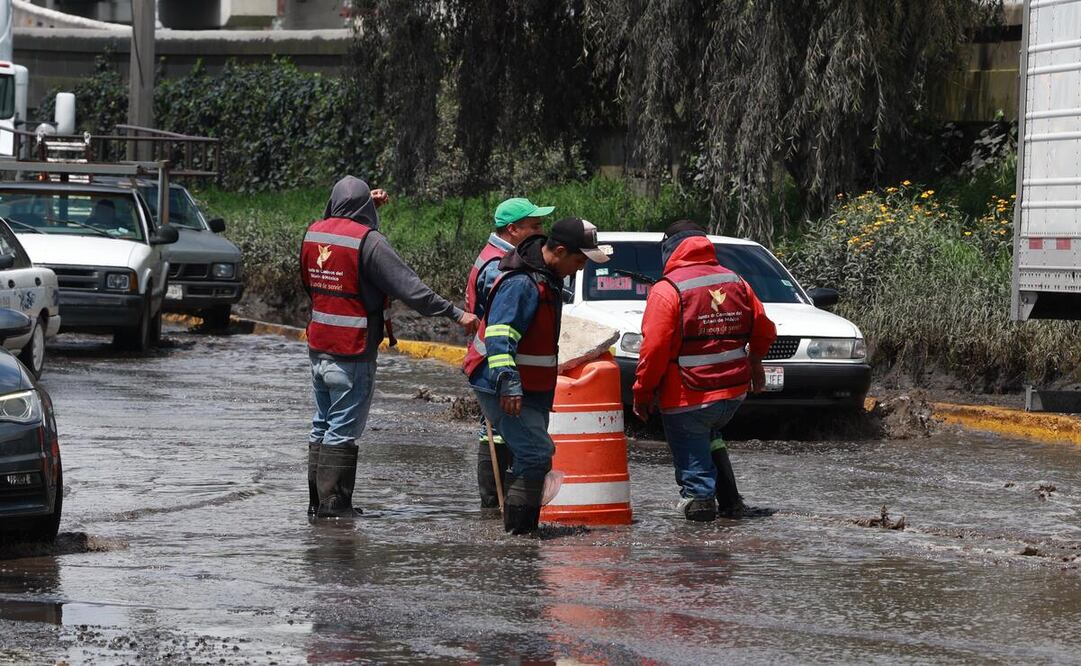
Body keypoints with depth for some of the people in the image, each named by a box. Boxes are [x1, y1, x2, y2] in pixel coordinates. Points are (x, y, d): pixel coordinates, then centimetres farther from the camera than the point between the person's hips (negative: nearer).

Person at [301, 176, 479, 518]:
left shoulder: (314, 233, 5)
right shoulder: (368, 240, -16)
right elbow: (409, 287, -20)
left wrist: (369, 205, 28)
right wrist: (456, 314, -19)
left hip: (318, 347, 7)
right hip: (353, 353, -7)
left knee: (323, 426, 16)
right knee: (343, 431, -2)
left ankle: (317, 501, 20)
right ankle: (333, 503, -1)